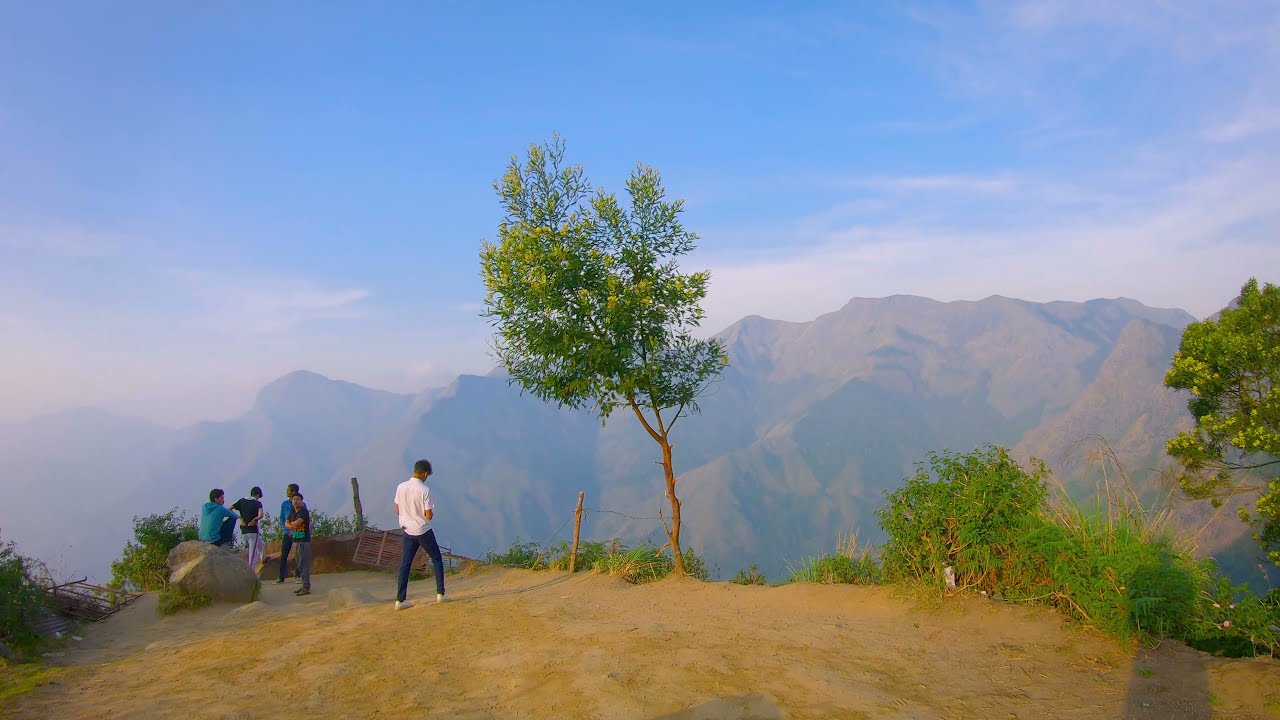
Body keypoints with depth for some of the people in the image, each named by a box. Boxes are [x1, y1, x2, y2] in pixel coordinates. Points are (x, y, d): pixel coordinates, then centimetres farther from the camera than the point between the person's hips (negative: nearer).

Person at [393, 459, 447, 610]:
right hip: (424, 531, -4)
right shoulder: (425, 490, -19)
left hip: (408, 531, 4)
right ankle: (440, 594, 14)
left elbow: (398, 511, 7)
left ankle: (400, 600, 6)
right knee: (437, 559, 13)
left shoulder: (401, 487, -4)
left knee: (405, 564, 9)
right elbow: (429, 516, -17)